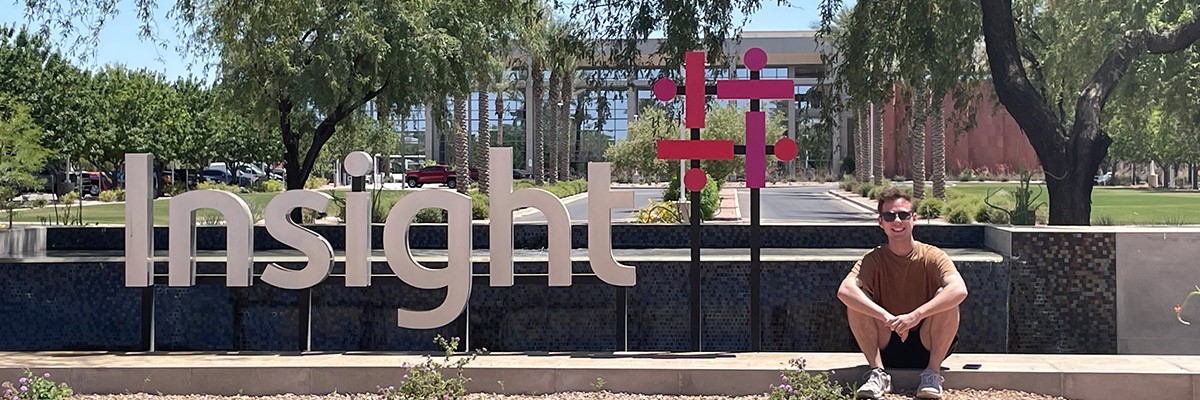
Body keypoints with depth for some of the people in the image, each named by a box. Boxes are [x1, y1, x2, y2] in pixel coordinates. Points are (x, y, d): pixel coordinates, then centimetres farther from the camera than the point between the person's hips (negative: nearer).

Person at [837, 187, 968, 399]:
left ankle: (933, 373, -17)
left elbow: (960, 290, -29)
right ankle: (877, 372, -17)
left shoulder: (932, 256, -9)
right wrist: (886, 317, -38)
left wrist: (916, 315, -39)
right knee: (857, 301, -20)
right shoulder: (874, 260, -6)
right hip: (886, 348, 1)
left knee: (946, 296, -25)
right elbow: (844, 290, -26)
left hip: (927, 346, -1)